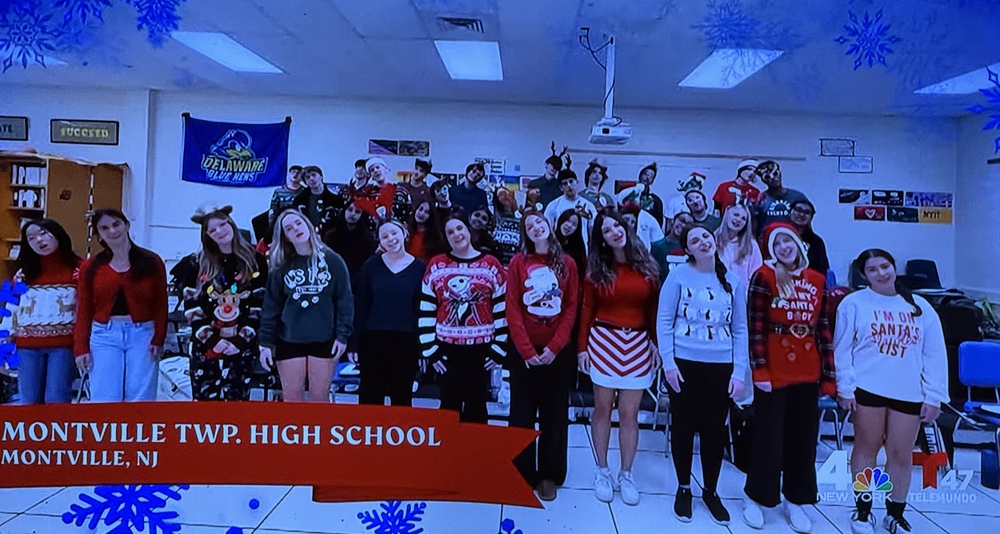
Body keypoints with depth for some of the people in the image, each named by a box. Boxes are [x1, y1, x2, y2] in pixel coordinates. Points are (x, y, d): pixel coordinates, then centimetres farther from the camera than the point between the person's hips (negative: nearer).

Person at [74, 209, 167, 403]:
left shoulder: (151, 262, 3)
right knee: (104, 401, 0)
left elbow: (160, 306, 1)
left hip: (142, 335, -1)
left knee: (140, 400, 1)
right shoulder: (90, 268, 7)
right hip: (104, 336, 1)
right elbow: (84, 312, 6)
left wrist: (158, 340, -8)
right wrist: (81, 348, -1)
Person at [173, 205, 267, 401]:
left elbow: (259, 306, -2)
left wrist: (242, 340, -10)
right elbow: (191, 309, 0)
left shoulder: (255, 261, 1)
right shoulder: (197, 263, 5)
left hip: (242, 347, -1)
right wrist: (211, 341, -10)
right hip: (205, 347, 1)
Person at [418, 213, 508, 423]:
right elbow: (426, 312, 3)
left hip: (481, 348, -1)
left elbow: (503, 310, 0)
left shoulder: (491, 265, 0)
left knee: (476, 404, 8)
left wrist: (499, 348, -3)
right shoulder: (436, 266, 3)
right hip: (447, 348, 1)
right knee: (449, 404, 7)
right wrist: (430, 349, -1)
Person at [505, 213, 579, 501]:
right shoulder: (518, 263, -1)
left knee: (555, 414, 9)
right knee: (522, 413, 7)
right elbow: (513, 310, -6)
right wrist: (527, 351, -14)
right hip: (524, 352, -1)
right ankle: (522, 474, 19)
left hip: (558, 352, 1)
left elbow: (571, 308, -1)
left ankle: (549, 475, 21)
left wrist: (554, 346, -12)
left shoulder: (567, 263, 3)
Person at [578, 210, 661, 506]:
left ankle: (626, 474, 18)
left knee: (629, 413, 4)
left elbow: (653, 309, 5)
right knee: (603, 408, 8)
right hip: (603, 342, 0)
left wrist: (657, 344, 2)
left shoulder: (646, 265, 3)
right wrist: (582, 346, -2)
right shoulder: (597, 268, 1)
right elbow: (587, 309, 2)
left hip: (638, 344, 0)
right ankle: (602, 471, 20)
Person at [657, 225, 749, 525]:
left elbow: (740, 329, 6)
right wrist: (668, 362, -12)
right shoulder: (679, 275, -4)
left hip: (722, 365, 2)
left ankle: (710, 491, 30)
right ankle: (683, 488, 28)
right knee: (683, 426, 9)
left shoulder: (733, 280, 4)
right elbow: (664, 320, -4)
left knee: (715, 429, 12)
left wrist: (740, 372, -1)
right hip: (684, 362, -2)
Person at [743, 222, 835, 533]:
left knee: (804, 439, 12)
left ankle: (795, 501, 27)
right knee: (768, 438, 4)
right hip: (774, 373, -4)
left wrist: (829, 375, 7)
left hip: (808, 374, 5)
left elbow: (823, 328, 10)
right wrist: (759, 369, -15)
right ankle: (756, 498, 21)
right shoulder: (765, 276, -6)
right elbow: (756, 326, -10)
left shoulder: (817, 280, 8)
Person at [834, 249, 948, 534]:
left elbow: (935, 354, 7)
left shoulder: (921, 307, 9)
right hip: (867, 389, -2)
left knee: (902, 454, 8)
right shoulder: (854, 303, 1)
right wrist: (846, 387, -8)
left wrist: (933, 396, 1)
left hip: (909, 393, 2)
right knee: (866, 448, 6)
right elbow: (842, 348, -1)